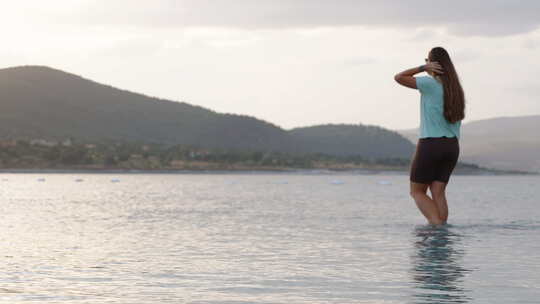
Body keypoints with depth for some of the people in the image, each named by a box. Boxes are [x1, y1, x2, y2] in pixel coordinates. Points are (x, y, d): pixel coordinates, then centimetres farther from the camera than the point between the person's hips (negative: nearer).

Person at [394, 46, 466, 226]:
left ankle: (436, 225, -10)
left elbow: (399, 78, -7)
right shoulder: (456, 88, 11)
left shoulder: (430, 84, -10)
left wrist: (422, 68, -7)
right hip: (452, 145, 6)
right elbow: (458, 118, 13)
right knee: (438, 192, 5)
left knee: (417, 191, 4)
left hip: (430, 144, -6)